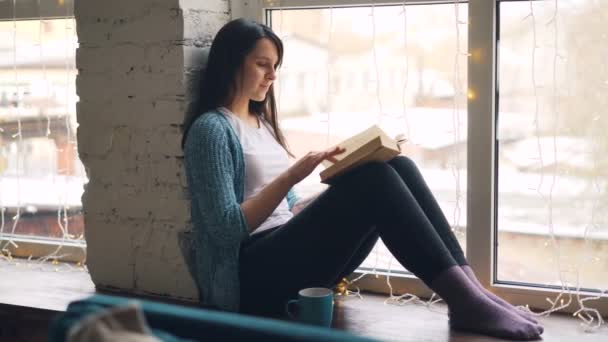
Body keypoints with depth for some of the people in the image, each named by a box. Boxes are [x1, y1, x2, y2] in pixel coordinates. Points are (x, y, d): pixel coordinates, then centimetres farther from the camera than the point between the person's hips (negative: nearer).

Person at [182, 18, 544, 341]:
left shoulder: (262, 124, 21)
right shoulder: (212, 129, -5)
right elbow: (227, 228, -13)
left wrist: (339, 194, 5)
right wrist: (293, 175, -20)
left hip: (288, 255, 8)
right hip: (254, 276, -8)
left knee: (399, 166, -11)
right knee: (373, 177, -26)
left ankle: (466, 285, -20)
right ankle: (464, 300, -29)